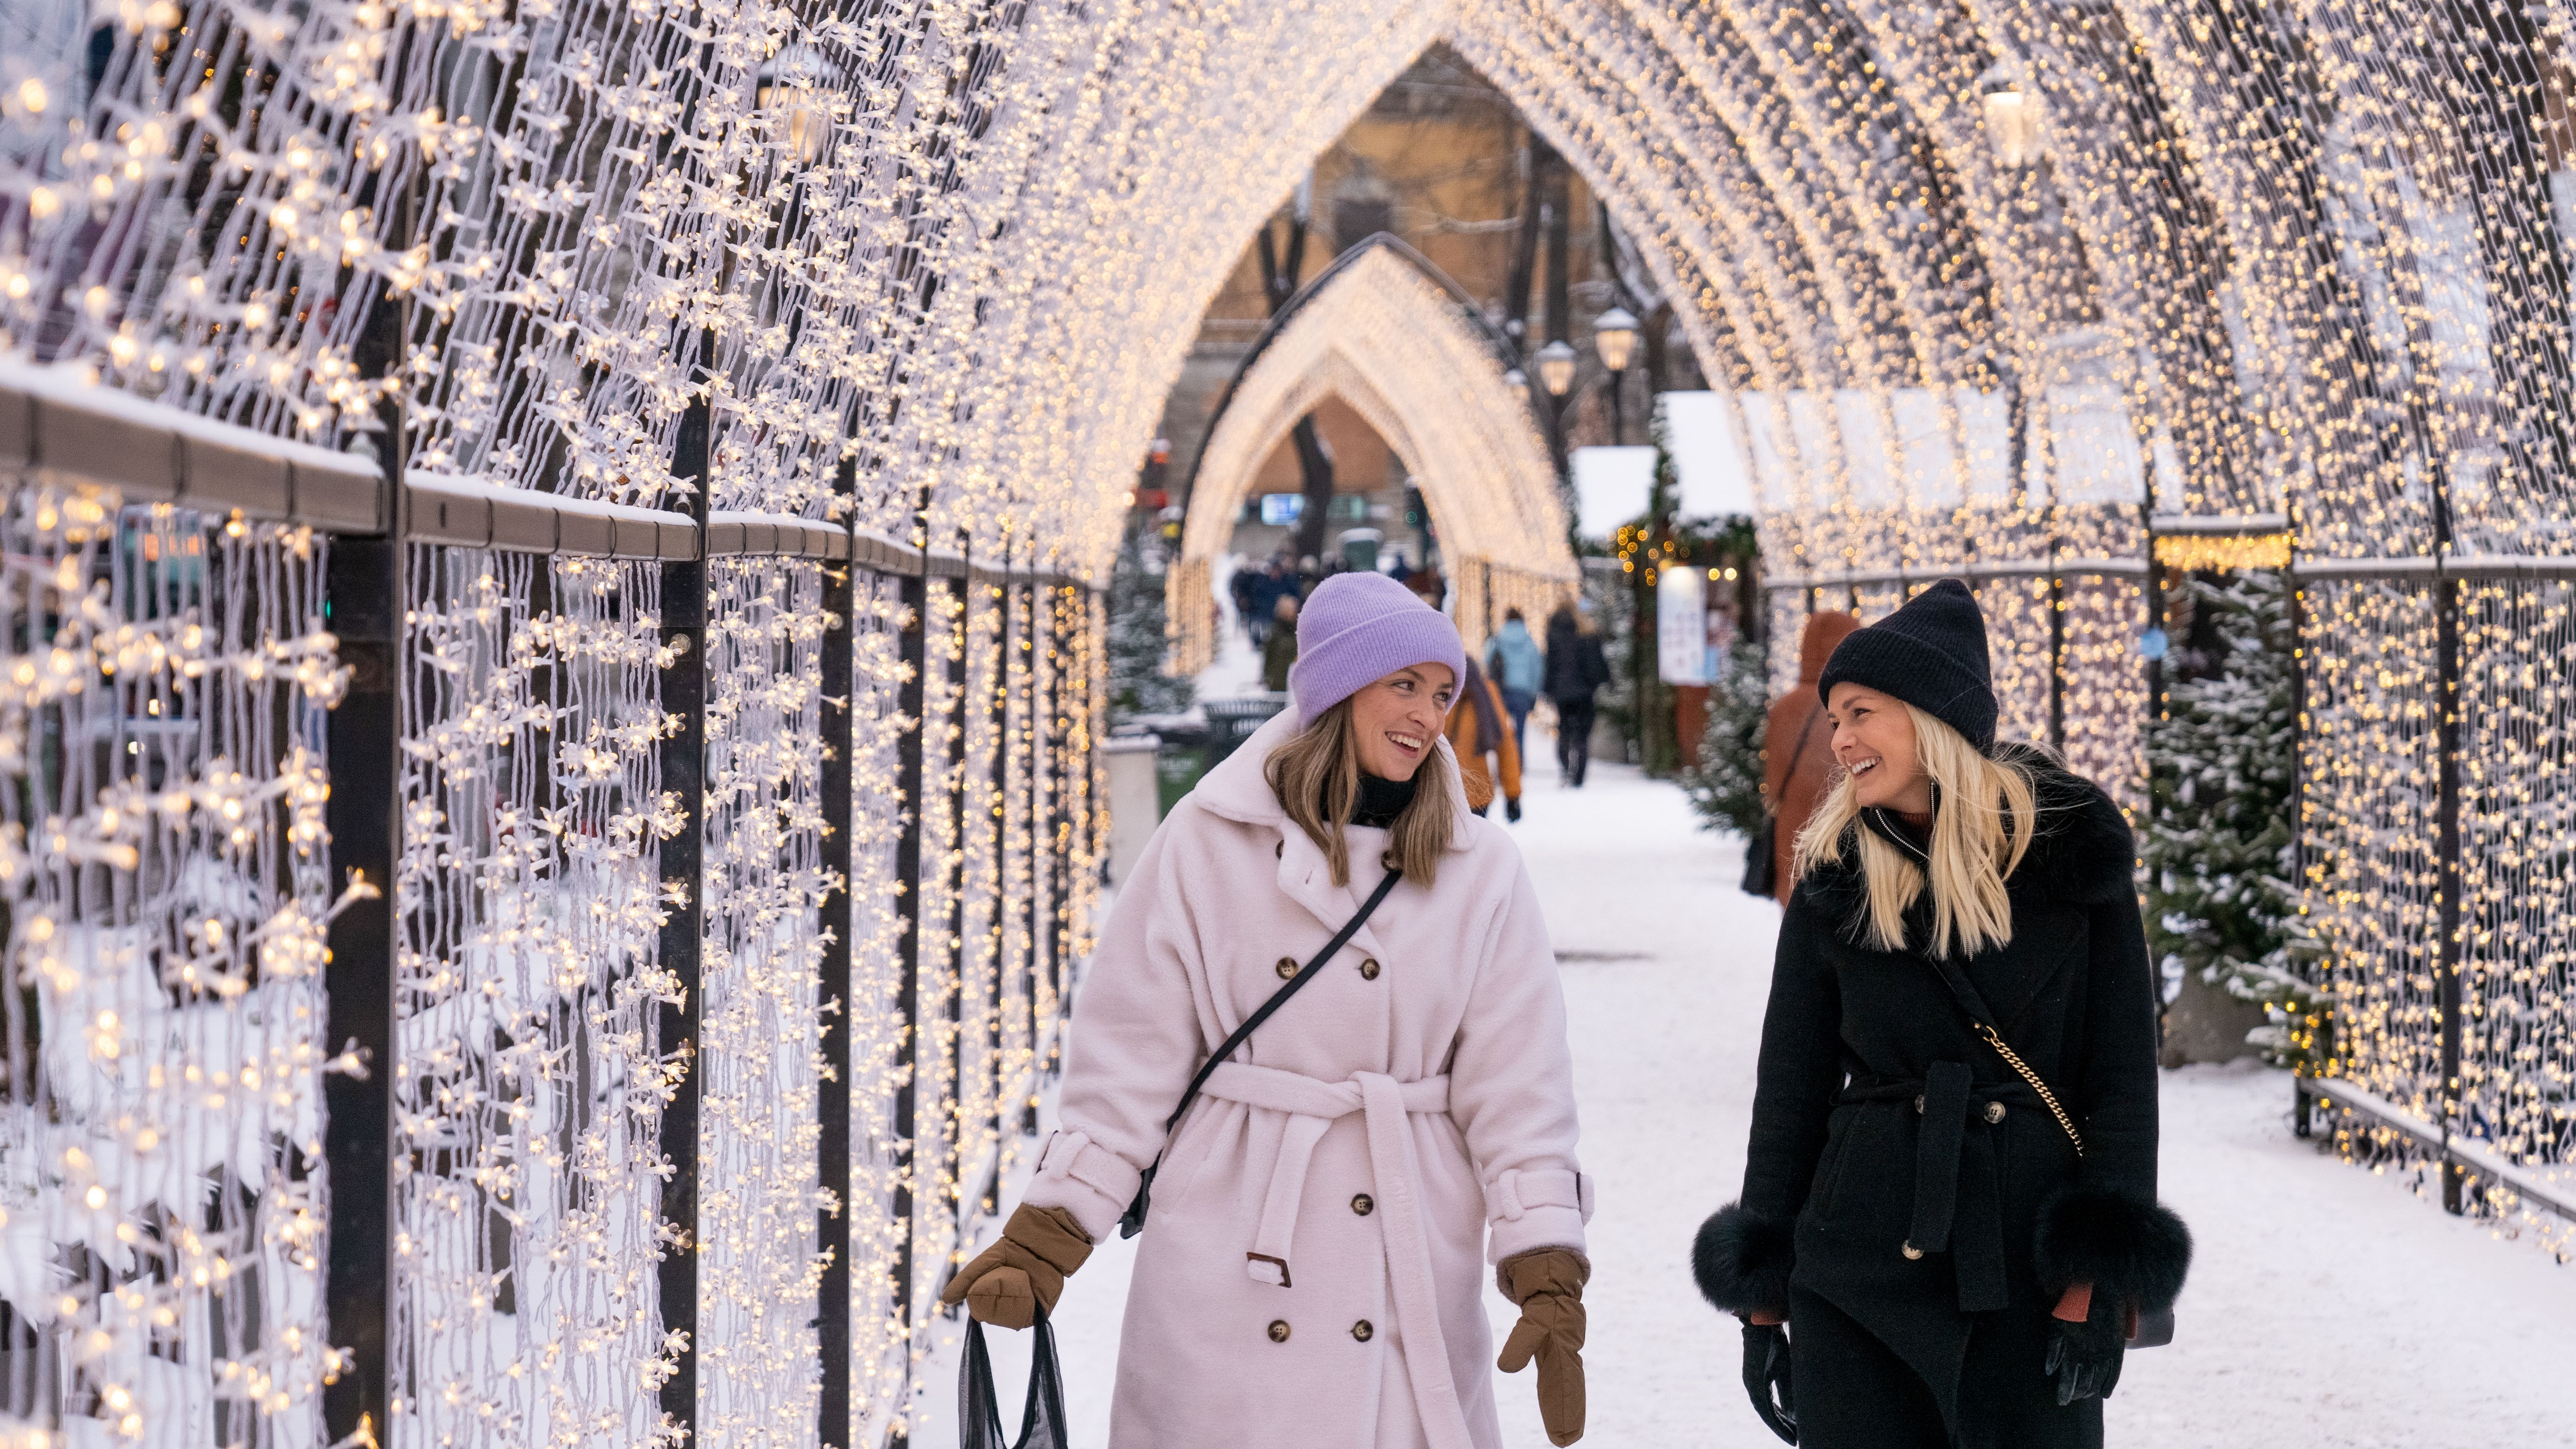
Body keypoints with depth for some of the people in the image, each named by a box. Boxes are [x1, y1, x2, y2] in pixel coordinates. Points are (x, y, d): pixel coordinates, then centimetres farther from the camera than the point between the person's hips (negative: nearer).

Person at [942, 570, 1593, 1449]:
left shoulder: (1480, 873, 4)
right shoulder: (1208, 842, 0)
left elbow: (1519, 1090, 2)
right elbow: (1130, 1057, 2)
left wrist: (1548, 1278, -7)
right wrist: (1046, 1235, -3)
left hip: (1412, 1261, 1)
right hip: (1231, 1256, -1)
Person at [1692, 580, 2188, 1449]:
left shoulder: (2073, 853, 0)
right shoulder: (1835, 882, 5)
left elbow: (2124, 1072, -2)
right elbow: (1790, 1089, 9)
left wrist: (2095, 1283, -9)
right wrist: (1764, 1300, 6)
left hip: (2032, 1275, -1)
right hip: (1860, 1276, 2)